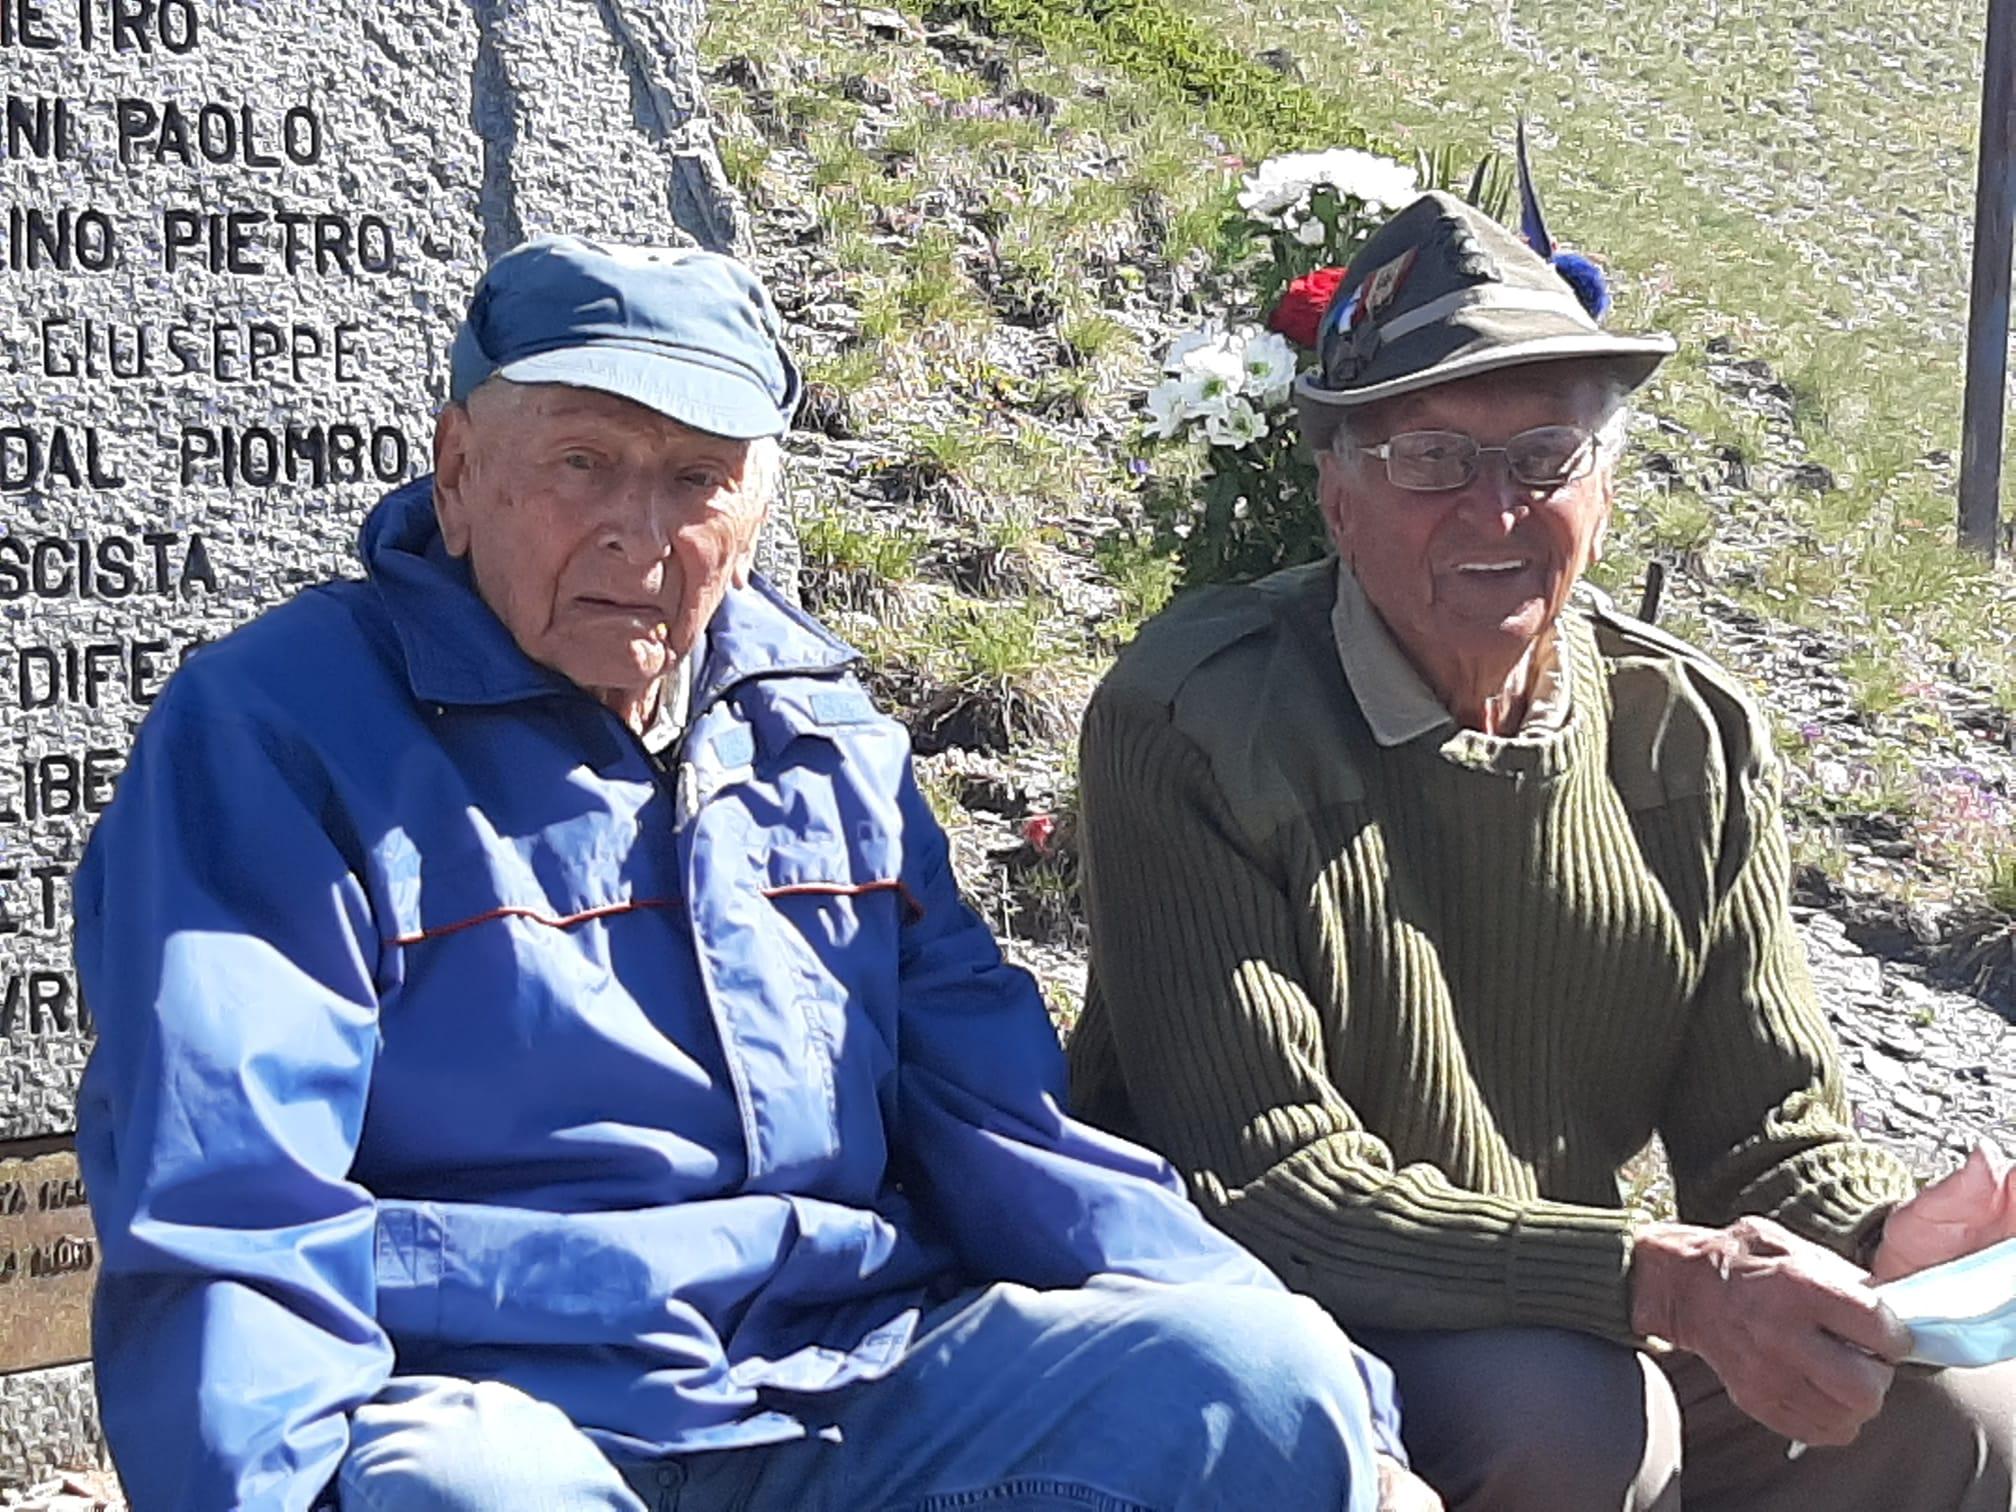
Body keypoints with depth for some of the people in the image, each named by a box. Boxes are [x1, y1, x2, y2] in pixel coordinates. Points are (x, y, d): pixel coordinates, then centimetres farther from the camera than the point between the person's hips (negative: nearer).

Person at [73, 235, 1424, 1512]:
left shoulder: (829, 741, 15)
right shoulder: (275, 729, -2)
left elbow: (1007, 1128, 13)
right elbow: (225, 1239, -11)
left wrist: (1328, 1395, 3)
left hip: (858, 1391, 4)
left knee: (1263, 1375, -18)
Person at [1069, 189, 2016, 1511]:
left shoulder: (1694, 742, -1)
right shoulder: (1193, 726, -18)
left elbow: (1771, 1136, 1)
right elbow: (1261, 1185, -24)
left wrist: (1884, 1240, -24)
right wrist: (1657, 1276, -33)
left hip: (1573, 1339, 5)